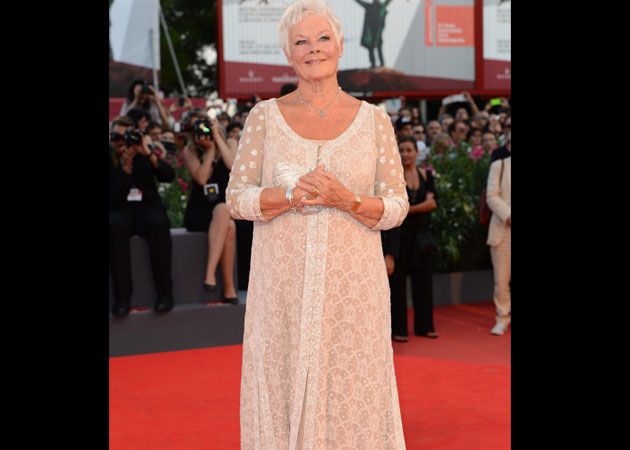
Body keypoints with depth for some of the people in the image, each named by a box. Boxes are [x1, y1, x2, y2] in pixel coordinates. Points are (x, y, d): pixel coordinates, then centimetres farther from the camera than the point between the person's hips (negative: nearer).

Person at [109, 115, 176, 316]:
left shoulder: (143, 154, 9)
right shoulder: (110, 159, 0)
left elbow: (169, 176, -5)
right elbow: (115, 197, -12)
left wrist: (148, 153, -16)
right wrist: (126, 165, -19)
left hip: (147, 207, 1)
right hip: (120, 210, -1)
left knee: (158, 224, -34)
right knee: (114, 226, -36)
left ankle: (165, 293, -27)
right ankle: (122, 297, -33)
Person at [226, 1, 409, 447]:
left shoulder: (374, 120, 4)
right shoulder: (265, 116, 4)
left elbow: (397, 205, 3)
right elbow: (237, 197, 2)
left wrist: (348, 200, -15)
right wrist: (291, 196, -15)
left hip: (353, 284, 0)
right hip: (283, 281, 0)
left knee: (353, 393, 2)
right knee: (284, 387, 4)